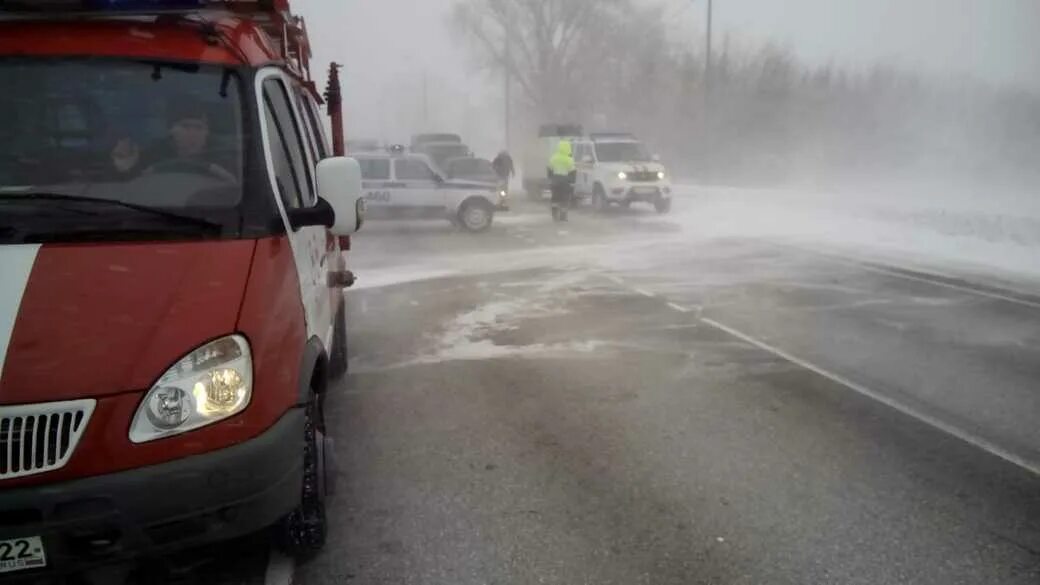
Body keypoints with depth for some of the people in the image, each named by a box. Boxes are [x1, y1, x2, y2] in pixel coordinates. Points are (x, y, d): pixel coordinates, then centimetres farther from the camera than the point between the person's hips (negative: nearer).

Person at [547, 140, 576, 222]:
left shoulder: (553, 158, 4)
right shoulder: (569, 160, -10)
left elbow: (550, 170, 11)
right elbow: (572, 173, -10)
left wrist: (550, 180, 20)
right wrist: (572, 183, -4)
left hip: (555, 180, 5)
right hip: (565, 181, -5)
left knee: (555, 199, 12)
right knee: (565, 200, 1)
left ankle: (555, 216, 11)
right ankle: (563, 216, -1)